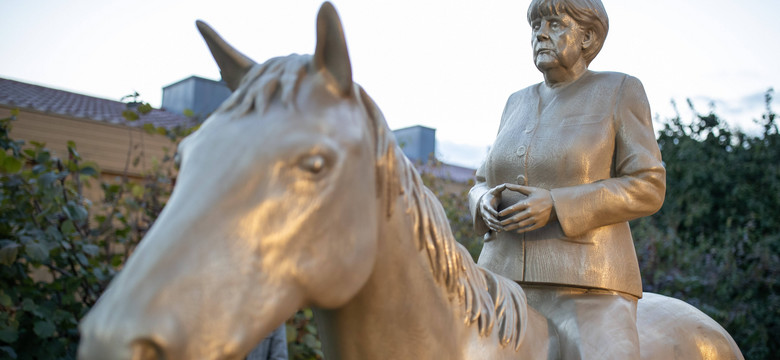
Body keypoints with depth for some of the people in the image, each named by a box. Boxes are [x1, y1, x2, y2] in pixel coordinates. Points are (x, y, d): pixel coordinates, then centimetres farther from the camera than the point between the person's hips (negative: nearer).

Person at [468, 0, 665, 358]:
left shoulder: (620, 92, 1)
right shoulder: (519, 104, 16)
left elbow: (647, 188, -6)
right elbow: (484, 185, 19)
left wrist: (555, 206, -18)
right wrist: (485, 203, -6)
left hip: (585, 289, -5)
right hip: (504, 280, 5)